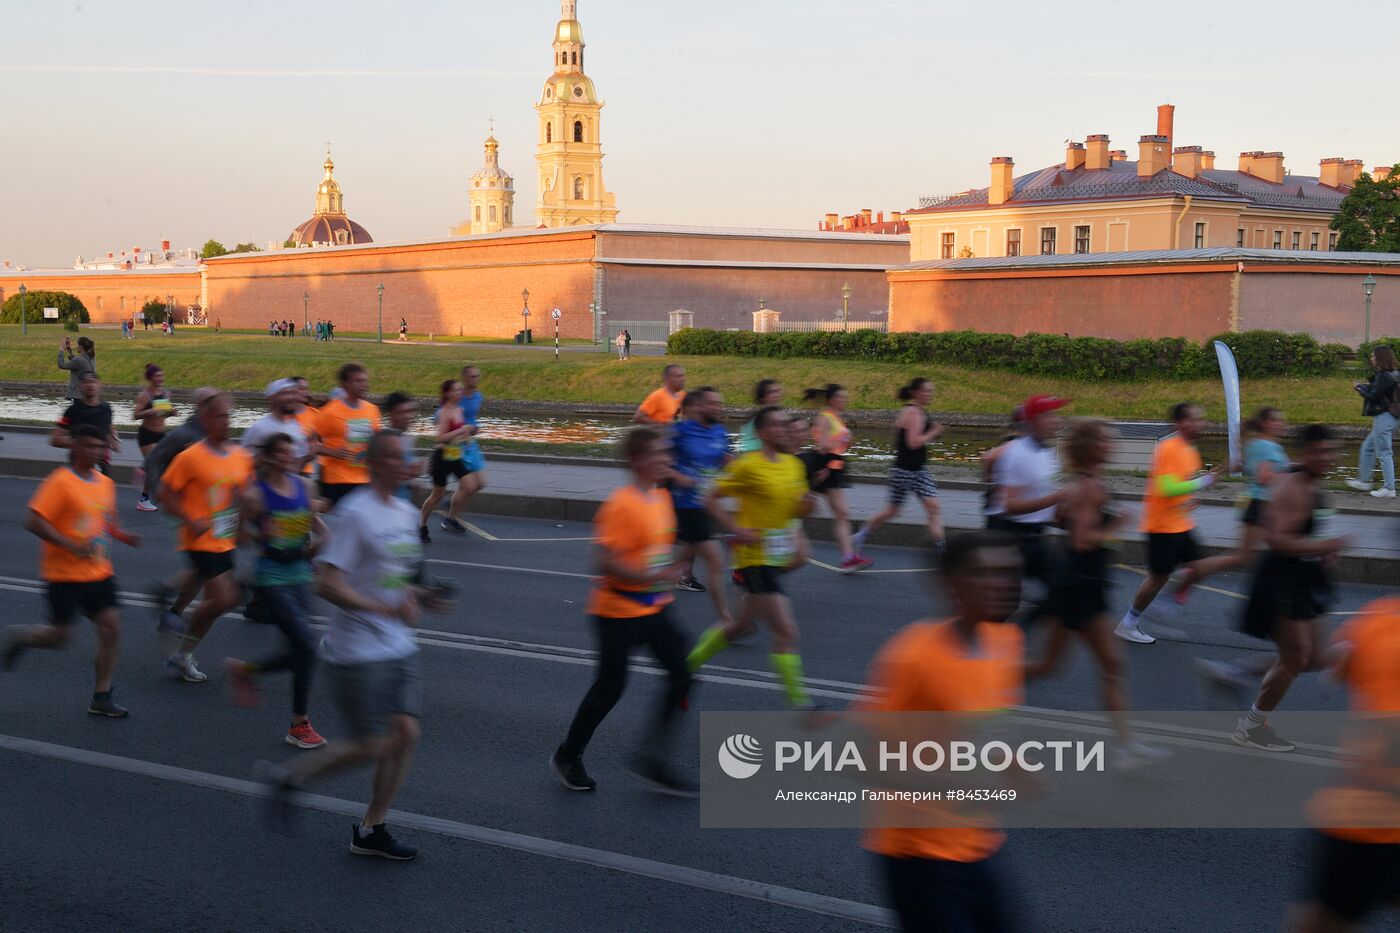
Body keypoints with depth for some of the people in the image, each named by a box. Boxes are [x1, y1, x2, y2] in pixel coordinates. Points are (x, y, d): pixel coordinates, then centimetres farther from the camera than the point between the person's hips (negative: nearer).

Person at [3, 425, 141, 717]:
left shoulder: (105, 483, 8)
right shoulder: (60, 482, -14)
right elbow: (34, 523, -18)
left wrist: (123, 536, 2)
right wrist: (71, 545, -26)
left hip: (99, 572, 6)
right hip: (64, 574, -6)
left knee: (111, 628, -2)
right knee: (60, 636, -1)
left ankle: (101, 697, 7)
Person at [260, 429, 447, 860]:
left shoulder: (405, 512, 10)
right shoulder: (355, 514, -16)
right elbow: (327, 584, -21)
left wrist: (416, 595, 5)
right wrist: (385, 608, -27)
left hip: (400, 647, 8)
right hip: (358, 651, -8)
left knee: (405, 734, 4)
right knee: (368, 747, -3)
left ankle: (371, 830, 18)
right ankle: (288, 778, 20)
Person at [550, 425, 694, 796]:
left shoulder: (662, 497, 5)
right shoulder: (621, 505, -21)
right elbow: (604, 561, -25)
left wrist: (669, 571, 12)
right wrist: (652, 578, -26)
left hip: (654, 609, 8)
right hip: (619, 612, -8)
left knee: (681, 675, 0)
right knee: (610, 687, 4)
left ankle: (652, 761, 9)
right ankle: (567, 757, 26)